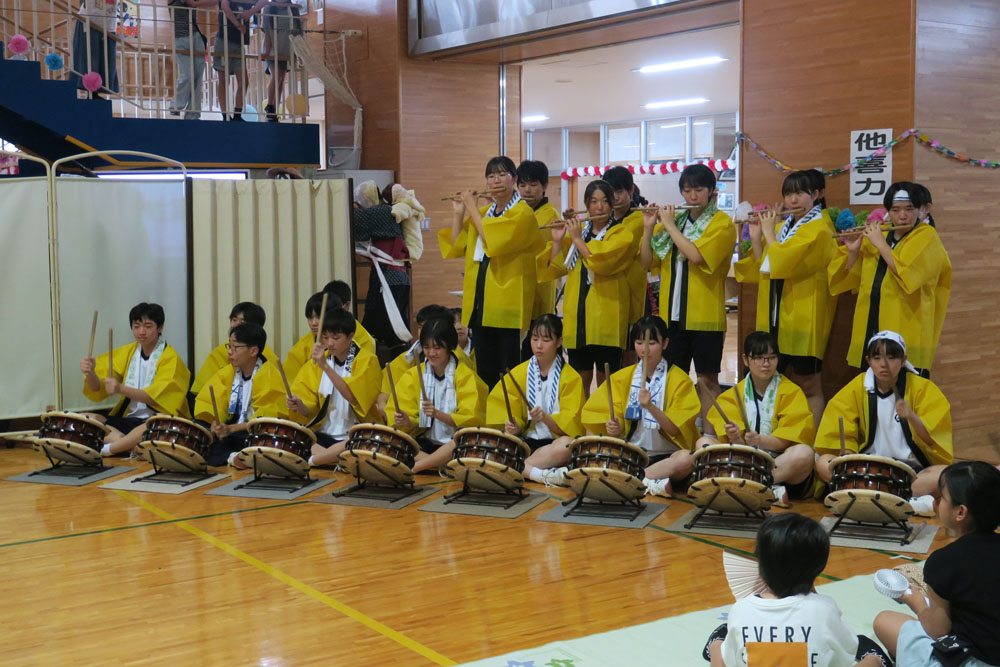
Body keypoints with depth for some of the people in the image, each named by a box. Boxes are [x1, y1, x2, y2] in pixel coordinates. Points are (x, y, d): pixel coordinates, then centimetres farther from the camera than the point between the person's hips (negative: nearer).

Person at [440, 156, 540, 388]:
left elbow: (492, 239, -19)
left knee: (510, 371, -4)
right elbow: (456, 247, 18)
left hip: (507, 305, -7)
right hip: (480, 303, 7)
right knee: (484, 371, 8)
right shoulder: (481, 213, 16)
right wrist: (459, 213, 7)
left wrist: (472, 208, -8)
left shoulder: (523, 214, -5)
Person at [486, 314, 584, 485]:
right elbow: (515, 416, 9)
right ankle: (537, 473, -36)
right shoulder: (519, 373, 10)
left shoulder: (571, 378, 1)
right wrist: (514, 427, -13)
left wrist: (545, 418, -24)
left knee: (567, 445, -38)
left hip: (554, 442, -2)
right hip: (526, 441, 3)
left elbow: (570, 423, -5)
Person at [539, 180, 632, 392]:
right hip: (577, 317, 4)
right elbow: (555, 269, 12)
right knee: (580, 380, 8)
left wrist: (577, 239, -10)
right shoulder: (575, 231, 16)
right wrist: (557, 241, -1)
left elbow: (600, 261, -18)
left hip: (606, 318, -4)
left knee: (605, 382, -1)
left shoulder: (621, 233, 0)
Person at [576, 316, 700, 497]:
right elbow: (620, 427, 7)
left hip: (665, 457, -4)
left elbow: (676, 429, -11)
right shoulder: (623, 377, 8)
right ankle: (652, 482, -19)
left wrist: (650, 407, -27)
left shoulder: (679, 379, -3)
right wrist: (615, 429, -16)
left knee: (686, 459, -35)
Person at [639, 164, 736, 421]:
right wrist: (648, 227, -3)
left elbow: (696, 255, -20)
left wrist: (670, 225, -12)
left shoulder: (722, 223, -4)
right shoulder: (674, 220, 13)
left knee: (707, 379, -2)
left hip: (705, 313, -5)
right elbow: (648, 262, 10)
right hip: (673, 313, 5)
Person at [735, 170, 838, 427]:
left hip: (804, 317, -7)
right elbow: (761, 269, 15)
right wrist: (756, 239, 3)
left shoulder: (819, 229, -8)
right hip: (776, 317, 7)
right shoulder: (783, 227, 16)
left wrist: (769, 234, -6)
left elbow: (782, 263, -20)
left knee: (808, 386, -3)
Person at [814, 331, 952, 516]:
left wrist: (912, 417, -27)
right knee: (824, 463, -24)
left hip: (911, 468, -1)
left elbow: (932, 440, -8)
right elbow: (842, 436, 0)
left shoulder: (922, 388, 1)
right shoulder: (857, 388, 5)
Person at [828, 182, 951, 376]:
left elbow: (906, 273, -19)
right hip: (871, 329, 6)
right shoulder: (877, 236, 14)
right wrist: (853, 251, -1)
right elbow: (854, 280, 15)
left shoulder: (926, 235, -3)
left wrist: (880, 243, -12)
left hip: (907, 329, -6)